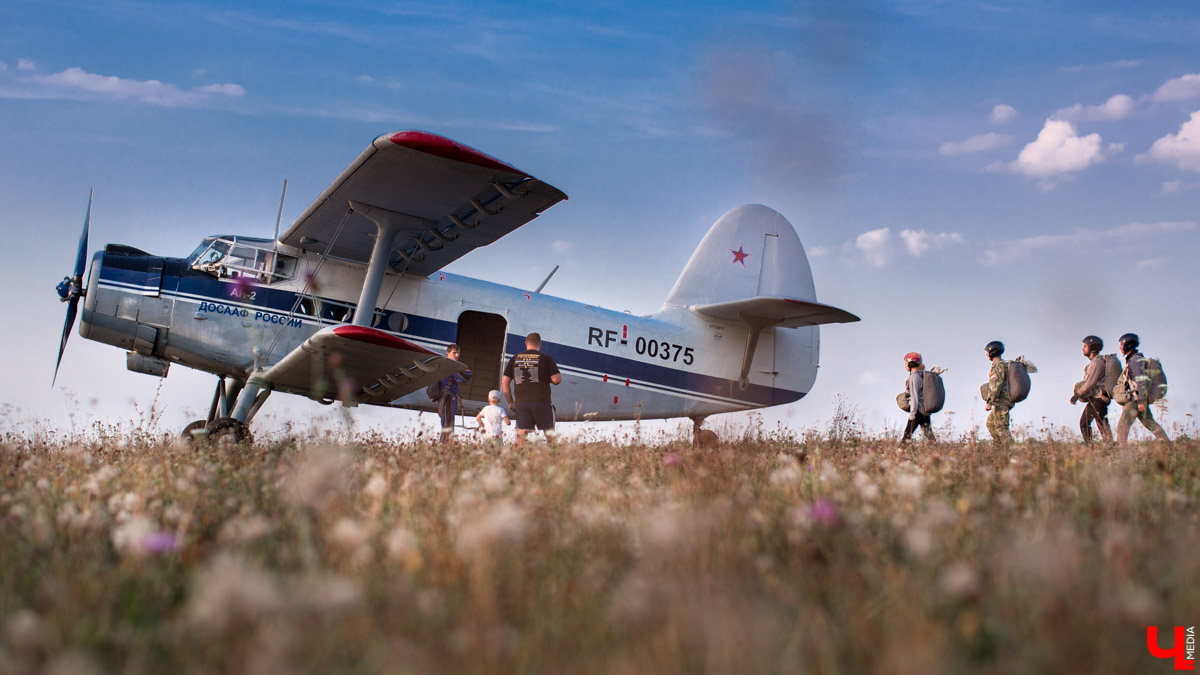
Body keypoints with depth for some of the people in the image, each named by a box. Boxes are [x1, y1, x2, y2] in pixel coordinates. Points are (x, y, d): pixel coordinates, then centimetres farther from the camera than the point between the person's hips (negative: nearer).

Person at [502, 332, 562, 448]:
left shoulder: (515, 359, 9)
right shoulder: (546, 358, -2)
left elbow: (504, 382, 9)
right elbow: (556, 379, -8)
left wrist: (510, 402, 15)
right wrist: (560, 375, 15)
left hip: (521, 402, 3)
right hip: (542, 402, -3)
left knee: (521, 433, 3)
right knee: (549, 432, 7)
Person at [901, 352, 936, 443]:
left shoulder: (914, 376, -13)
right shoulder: (923, 375, 13)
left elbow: (914, 396, -17)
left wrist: (912, 413, -17)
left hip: (918, 409, -9)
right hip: (926, 410, 9)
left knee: (908, 433, -6)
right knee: (928, 433, 8)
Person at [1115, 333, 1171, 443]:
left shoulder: (1135, 360, -12)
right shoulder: (1131, 360, 19)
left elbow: (1141, 381, -19)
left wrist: (1141, 401, -23)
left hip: (1136, 399, -10)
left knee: (1122, 425, -11)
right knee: (1150, 424, 11)